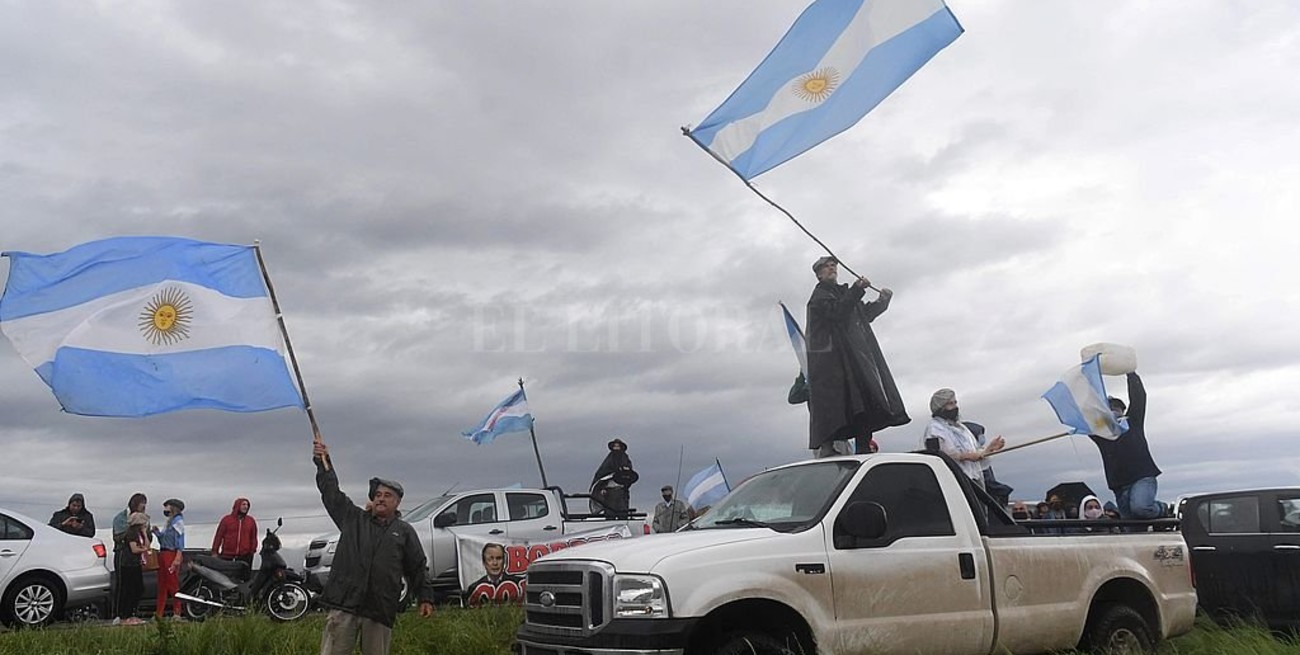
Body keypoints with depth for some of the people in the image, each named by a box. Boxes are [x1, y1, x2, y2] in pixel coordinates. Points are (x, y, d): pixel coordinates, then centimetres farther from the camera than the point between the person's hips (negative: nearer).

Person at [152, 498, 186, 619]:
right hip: (163, 554, 9)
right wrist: (157, 532, 5)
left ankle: (177, 613, -5)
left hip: (172, 555, -9)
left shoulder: (178, 521, -7)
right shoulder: (169, 521, 21)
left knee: (173, 584, -8)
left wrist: (178, 558, -20)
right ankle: (158, 614, 14)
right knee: (162, 585, 10)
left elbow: (180, 540, -14)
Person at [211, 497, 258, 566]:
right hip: (227, 555, -1)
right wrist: (214, 552, -1)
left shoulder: (251, 521, 8)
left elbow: (253, 537, 11)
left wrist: (252, 551, 4)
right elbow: (218, 536, 2)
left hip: (244, 556, 1)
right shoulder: (226, 519, 2)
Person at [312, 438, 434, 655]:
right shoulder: (353, 518, 15)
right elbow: (331, 492, 10)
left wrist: (426, 597, 6)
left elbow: (418, 568, 12)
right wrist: (323, 463, 1)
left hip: (380, 611, 0)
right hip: (344, 604, 0)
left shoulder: (405, 531, 13)